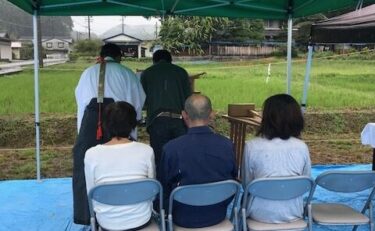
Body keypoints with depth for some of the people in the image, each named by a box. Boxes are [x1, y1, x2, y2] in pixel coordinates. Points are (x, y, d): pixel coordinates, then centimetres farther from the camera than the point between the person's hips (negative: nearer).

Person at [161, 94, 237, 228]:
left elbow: (165, 188, -7)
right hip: (218, 215, 3)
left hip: (184, 219, -2)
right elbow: (233, 178, 1)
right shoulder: (227, 145, -14)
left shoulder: (171, 148, -21)